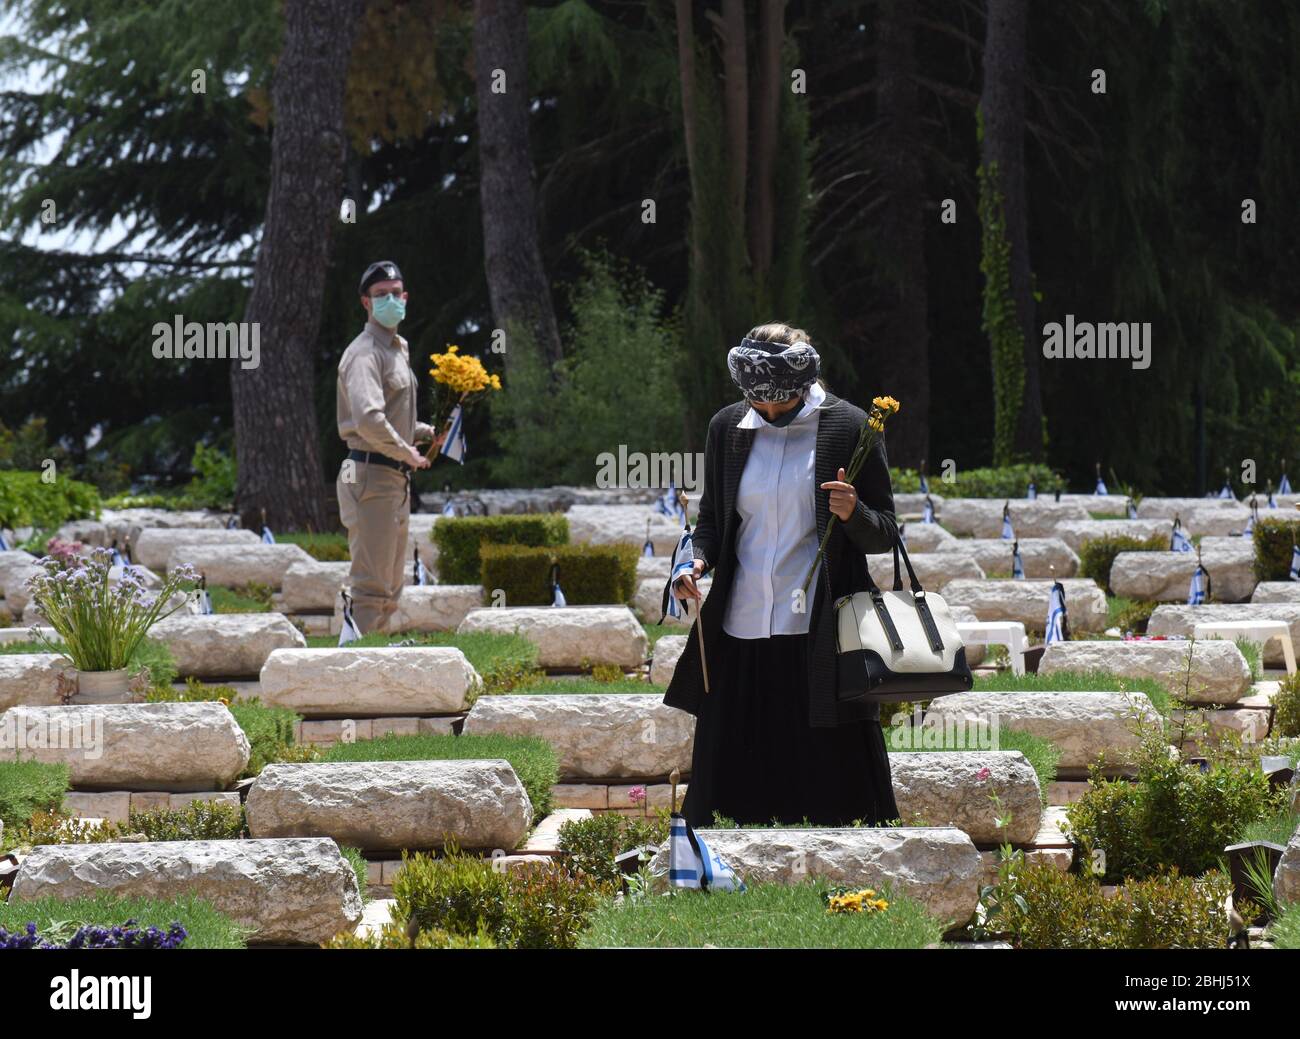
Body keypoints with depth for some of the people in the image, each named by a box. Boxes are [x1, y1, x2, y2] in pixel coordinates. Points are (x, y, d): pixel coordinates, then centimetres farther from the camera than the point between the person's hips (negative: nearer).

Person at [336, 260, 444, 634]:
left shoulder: (398, 349, 19)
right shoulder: (365, 353, -14)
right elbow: (369, 421, -27)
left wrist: (426, 432, 13)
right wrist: (408, 453, -16)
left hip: (397, 478, 10)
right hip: (372, 474, -10)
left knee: (390, 587, 16)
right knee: (370, 585, -12)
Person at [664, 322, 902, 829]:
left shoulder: (849, 428, -2)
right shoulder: (728, 428, 8)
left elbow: (884, 534, 2)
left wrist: (854, 514, -19)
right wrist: (698, 560, -2)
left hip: (818, 636, -3)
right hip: (741, 634, 3)